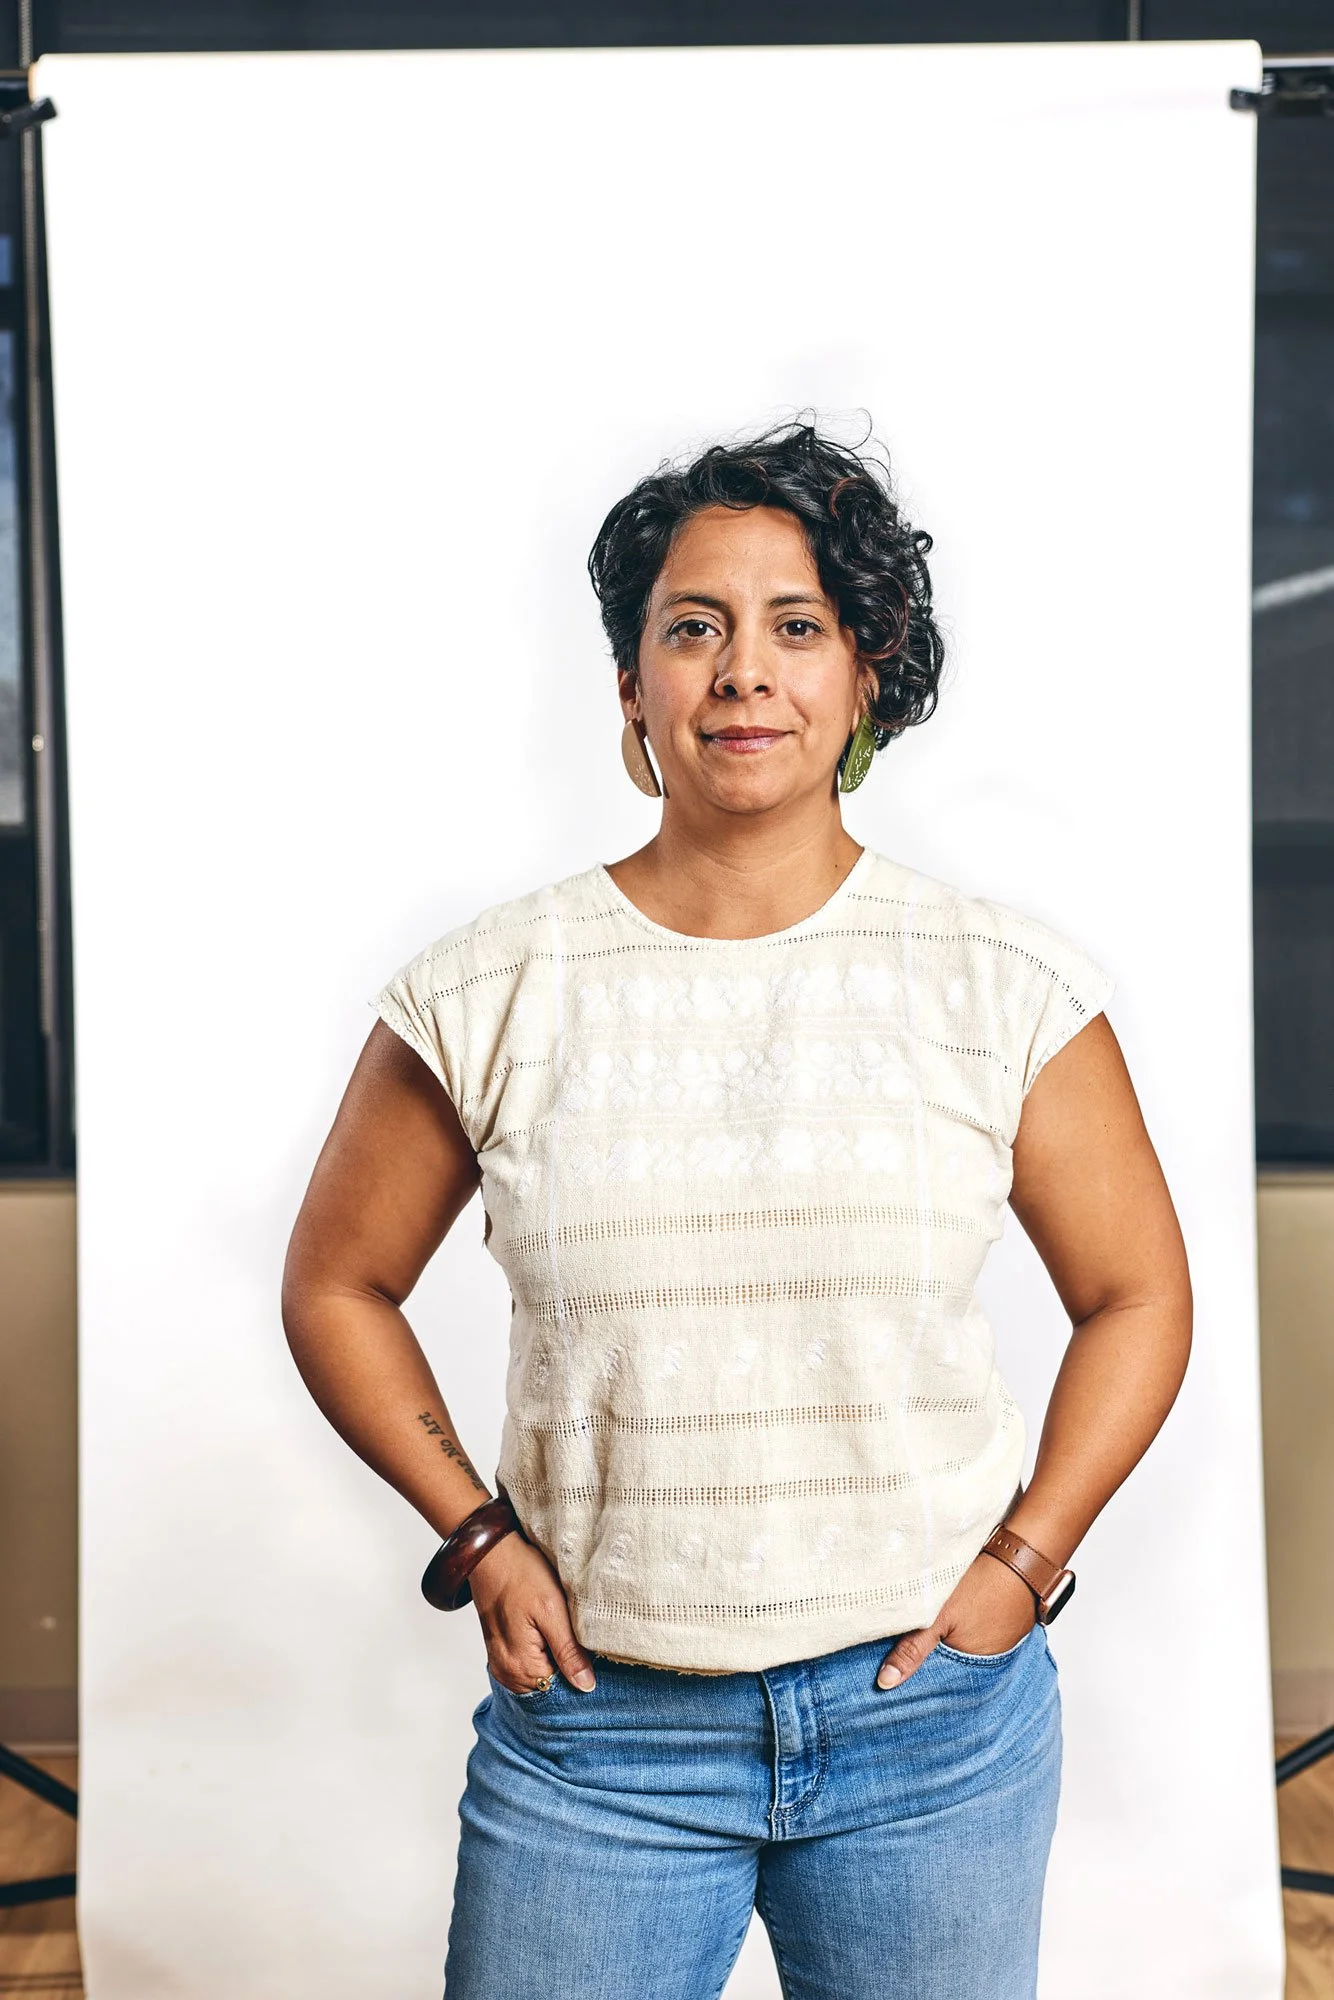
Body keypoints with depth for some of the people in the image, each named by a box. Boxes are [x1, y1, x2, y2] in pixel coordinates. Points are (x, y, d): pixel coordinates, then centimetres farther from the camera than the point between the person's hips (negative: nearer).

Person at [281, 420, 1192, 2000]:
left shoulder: (1007, 985, -4)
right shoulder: (487, 995, -4)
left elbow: (1137, 1294, 5)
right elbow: (335, 1287, 7)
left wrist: (1024, 1563, -3)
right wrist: (479, 1539, -1)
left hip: (933, 1709, 1)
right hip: (594, 1721, 0)